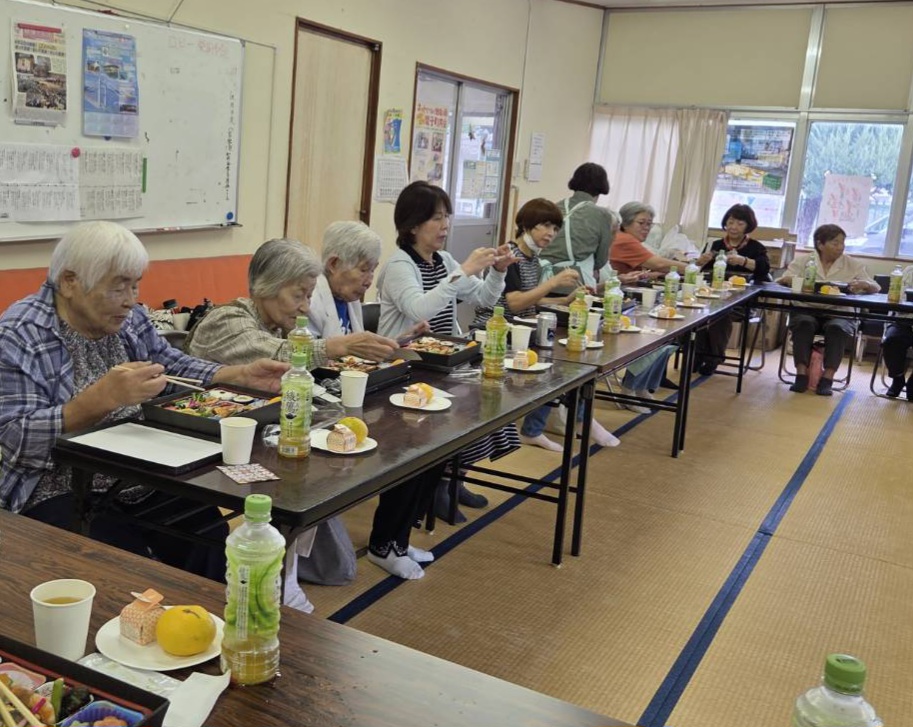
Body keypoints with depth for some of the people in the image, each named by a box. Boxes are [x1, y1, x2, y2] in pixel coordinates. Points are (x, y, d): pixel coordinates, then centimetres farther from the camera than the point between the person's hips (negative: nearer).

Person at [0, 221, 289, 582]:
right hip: (63, 494, -5)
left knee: (210, 536, -14)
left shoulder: (129, 319, 7)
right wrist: (102, 397, -32)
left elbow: (174, 367, 15)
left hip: (141, 481, 6)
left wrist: (241, 375, -1)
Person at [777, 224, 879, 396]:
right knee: (804, 323, -33)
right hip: (806, 310, 0)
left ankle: (827, 379, -34)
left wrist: (864, 284, -19)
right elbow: (782, 281, 0)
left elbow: (876, 288, 6)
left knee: (838, 328, -32)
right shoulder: (802, 261, 9)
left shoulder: (853, 265, 11)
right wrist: (791, 280, -25)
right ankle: (801, 375, -31)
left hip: (839, 314, 1)